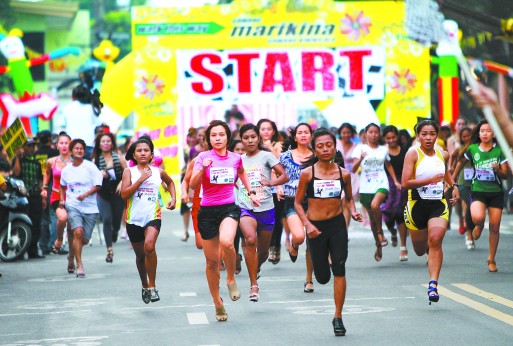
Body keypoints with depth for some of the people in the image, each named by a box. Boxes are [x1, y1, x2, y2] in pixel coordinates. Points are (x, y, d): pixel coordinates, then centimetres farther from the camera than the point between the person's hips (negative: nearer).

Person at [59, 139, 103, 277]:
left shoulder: (90, 167, -2)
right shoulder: (66, 170, 9)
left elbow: (98, 185, -4)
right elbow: (62, 186, 26)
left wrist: (85, 194, -18)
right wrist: (62, 200, 11)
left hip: (90, 208, 0)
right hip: (73, 206, 0)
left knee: (84, 240, 2)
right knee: (78, 232, -23)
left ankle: (72, 253, 37)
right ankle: (79, 265, -19)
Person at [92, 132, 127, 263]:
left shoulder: (118, 157, 2)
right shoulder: (96, 160, 2)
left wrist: (122, 183, -12)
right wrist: (99, 174, -14)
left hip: (117, 193, 1)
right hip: (103, 194, -1)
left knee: (117, 219, 6)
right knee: (107, 219, -14)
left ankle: (115, 232, 45)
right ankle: (109, 250, -11)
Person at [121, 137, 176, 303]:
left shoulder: (158, 172, 6)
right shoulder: (129, 171, 1)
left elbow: (170, 182, 28)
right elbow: (124, 194, -12)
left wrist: (173, 198, 13)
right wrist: (141, 179, -16)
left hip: (153, 216, -1)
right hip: (134, 218, 1)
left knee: (149, 246, -27)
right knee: (140, 255, 14)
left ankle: (152, 286, -16)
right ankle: (145, 286, 37)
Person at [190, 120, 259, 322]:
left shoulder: (235, 158, 5)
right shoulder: (203, 157, -2)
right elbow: (193, 185, -12)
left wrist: (251, 192, 24)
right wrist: (203, 168, -26)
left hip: (229, 208, 0)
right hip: (207, 211, 0)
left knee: (226, 242, -32)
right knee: (212, 261, 4)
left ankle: (231, 279, -5)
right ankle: (217, 303, 22)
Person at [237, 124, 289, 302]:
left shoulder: (266, 156, 0)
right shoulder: (239, 160, 10)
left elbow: (284, 176, -7)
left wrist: (271, 182, -24)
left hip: (266, 208, 0)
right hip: (246, 207, 0)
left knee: (263, 251, 10)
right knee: (251, 238, -29)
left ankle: (255, 269, 47)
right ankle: (253, 284, -23)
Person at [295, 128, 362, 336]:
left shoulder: (343, 174, 1)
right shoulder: (307, 173, -5)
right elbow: (297, 203, 0)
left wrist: (353, 212, -3)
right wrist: (307, 224, -13)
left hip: (337, 224, 1)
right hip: (316, 226, -1)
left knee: (339, 269, -12)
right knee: (322, 277, 5)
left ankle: (338, 317, -2)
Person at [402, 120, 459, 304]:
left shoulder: (443, 154, 7)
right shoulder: (413, 154, -8)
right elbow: (405, 182, -18)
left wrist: (454, 185, 20)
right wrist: (431, 180, -21)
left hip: (438, 204, 2)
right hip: (417, 204, -1)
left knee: (435, 240, -21)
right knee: (420, 250, 11)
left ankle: (433, 284, -20)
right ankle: (429, 248, 51)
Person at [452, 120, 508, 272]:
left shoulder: (500, 150, -3)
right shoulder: (472, 149, 0)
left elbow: (505, 174, -1)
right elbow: (461, 162, 19)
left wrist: (498, 170, -22)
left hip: (496, 192, 0)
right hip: (478, 190, 0)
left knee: (494, 227, 1)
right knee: (477, 217, -28)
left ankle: (491, 259, 18)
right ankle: (479, 226, 12)